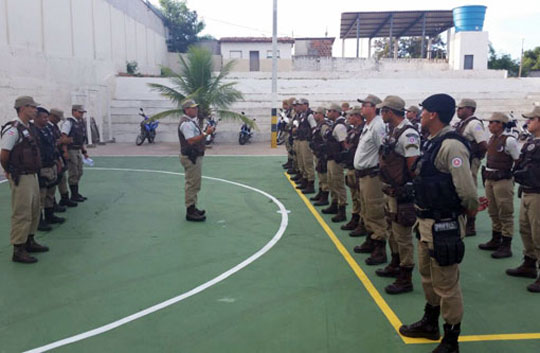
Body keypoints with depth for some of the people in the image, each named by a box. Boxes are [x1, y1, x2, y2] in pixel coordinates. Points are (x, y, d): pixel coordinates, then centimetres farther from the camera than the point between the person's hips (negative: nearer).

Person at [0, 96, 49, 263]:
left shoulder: (28, 128, 12)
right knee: (21, 215, -4)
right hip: (21, 178, -9)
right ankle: (18, 251, 4)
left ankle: (30, 242, 31)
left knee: (34, 211, 17)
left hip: (32, 175, 9)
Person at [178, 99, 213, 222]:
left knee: (194, 184, 18)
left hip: (195, 156, 11)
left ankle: (192, 208, 28)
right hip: (190, 157, -11)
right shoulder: (186, 123, -17)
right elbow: (191, 140, -27)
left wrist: (206, 132, 10)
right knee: (192, 184, -7)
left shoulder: (192, 121, 17)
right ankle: (190, 212, -2)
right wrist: (206, 133, -28)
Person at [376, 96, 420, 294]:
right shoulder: (393, 131, 11)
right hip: (390, 192, 10)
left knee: (403, 236, -1)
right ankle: (395, 266, 41)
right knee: (393, 232, 23)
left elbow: (414, 166, -22)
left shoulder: (408, 133, -20)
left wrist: (411, 190, -13)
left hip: (402, 194, -10)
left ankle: (405, 280, 10)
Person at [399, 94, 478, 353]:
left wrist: (471, 208, -7)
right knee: (428, 276, 24)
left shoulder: (451, 146, -22)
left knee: (446, 286, 3)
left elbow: (467, 191, -24)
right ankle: (430, 324, 43)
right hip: (427, 222, 10)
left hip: (444, 226, -10)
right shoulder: (433, 142, 9)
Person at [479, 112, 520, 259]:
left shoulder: (509, 140, -14)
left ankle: (506, 247, 5)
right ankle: (495, 241, 29)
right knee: (493, 212, 17)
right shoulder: (492, 139, 11)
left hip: (503, 181, -8)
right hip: (489, 179, 8)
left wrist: (512, 176, -8)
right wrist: (486, 176, 16)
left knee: (505, 214, -1)